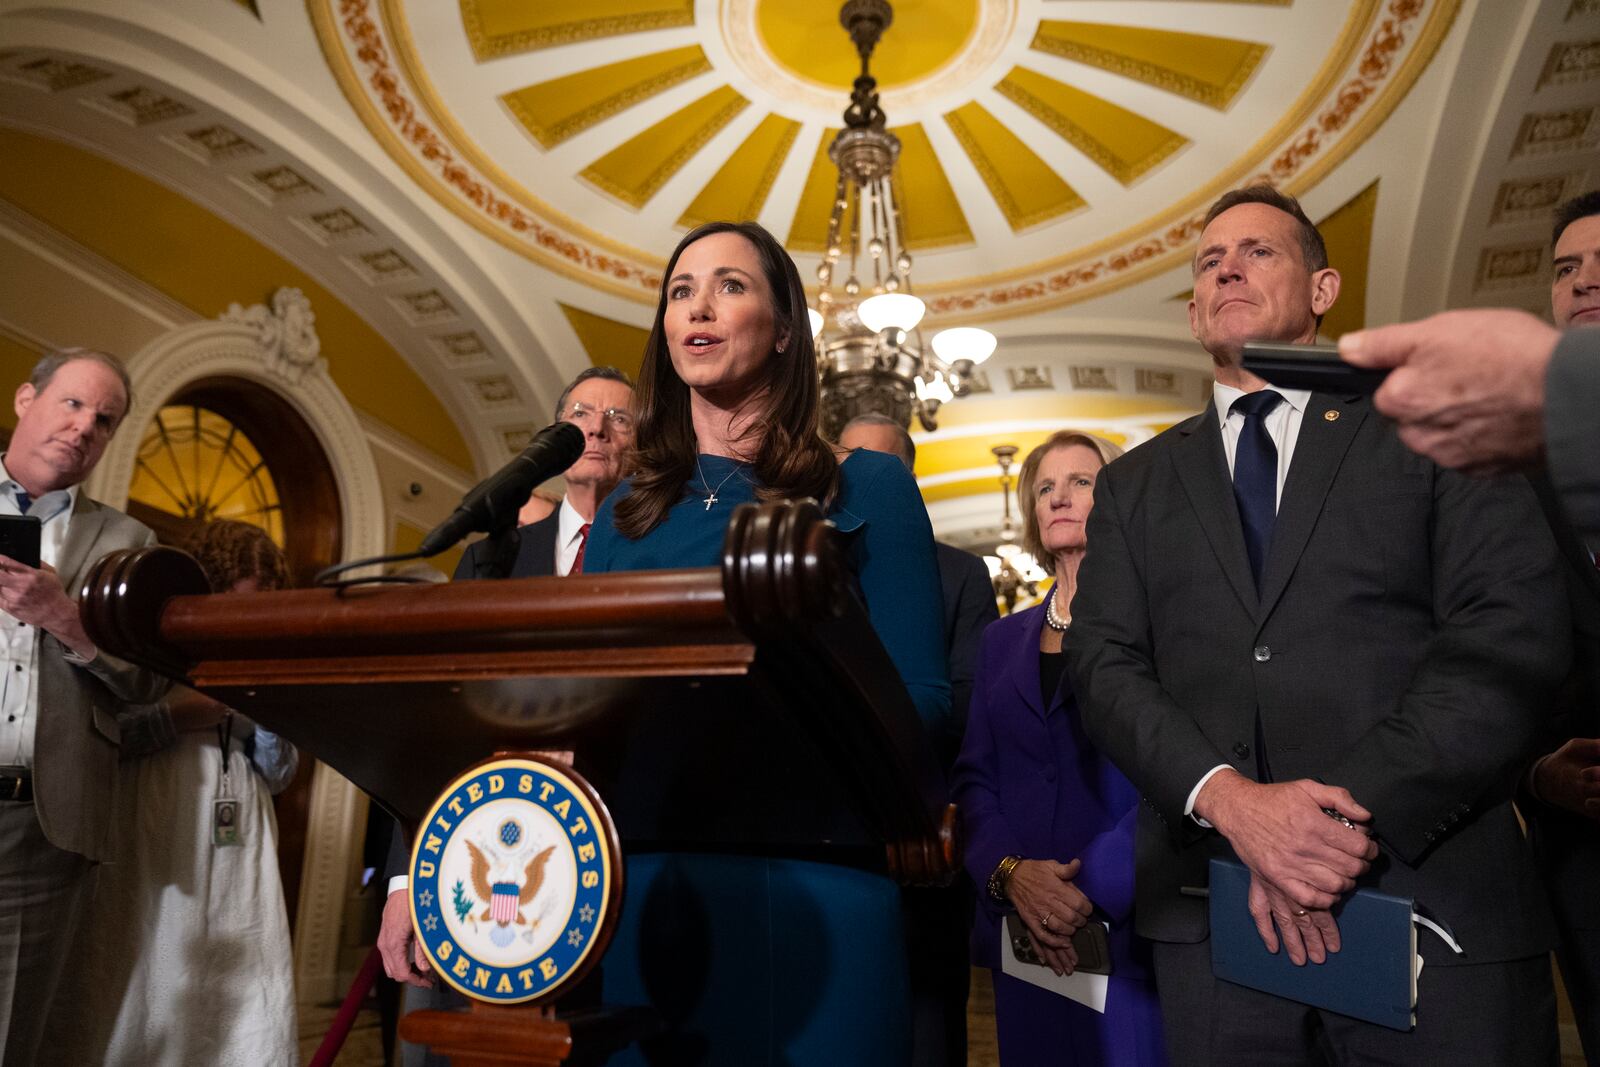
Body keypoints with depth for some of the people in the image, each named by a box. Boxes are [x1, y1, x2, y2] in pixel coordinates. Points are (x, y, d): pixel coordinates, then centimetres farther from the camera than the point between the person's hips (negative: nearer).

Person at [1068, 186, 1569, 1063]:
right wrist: (1232, 800, -16)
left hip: (1436, 901, -1)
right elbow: (1105, 666, 2)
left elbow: (1512, 636, -6)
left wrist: (1347, 813, -16)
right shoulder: (1135, 486, 13)